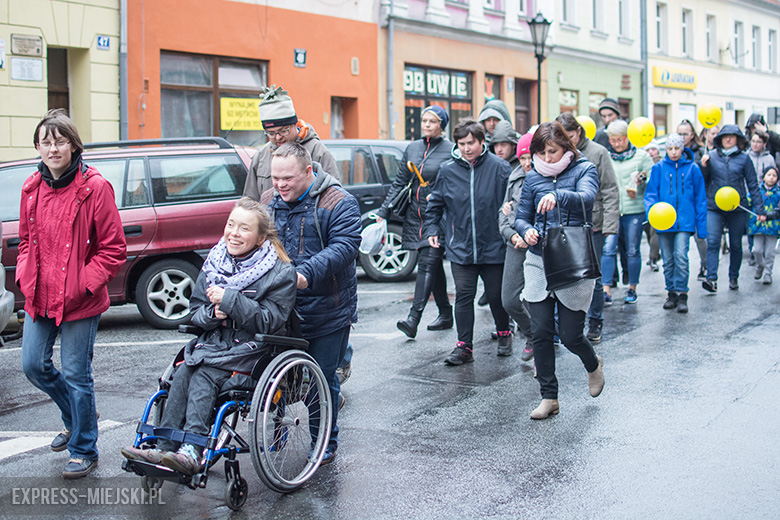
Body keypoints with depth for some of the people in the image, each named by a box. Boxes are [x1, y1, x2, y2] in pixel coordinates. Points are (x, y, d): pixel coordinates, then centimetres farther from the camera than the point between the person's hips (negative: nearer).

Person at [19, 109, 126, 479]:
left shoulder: (94, 187, -12)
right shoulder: (32, 188, 6)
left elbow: (114, 249, -10)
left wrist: (83, 285, -15)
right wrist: (25, 277, 3)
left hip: (79, 302, -6)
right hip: (39, 297, 6)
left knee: (76, 375, 0)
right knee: (33, 365, 11)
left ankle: (84, 450, 19)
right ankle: (75, 418, 38)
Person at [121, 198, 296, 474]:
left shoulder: (279, 272, -8)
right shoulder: (214, 263, 8)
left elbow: (270, 321, -16)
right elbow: (195, 311, 12)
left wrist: (229, 299, -22)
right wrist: (213, 313, -13)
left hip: (254, 349, -5)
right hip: (215, 341, 5)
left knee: (203, 377, -28)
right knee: (182, 373, -23)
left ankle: (192, 452, -33)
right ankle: (164, 449, -25)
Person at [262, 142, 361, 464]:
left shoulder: (337, 203, -11)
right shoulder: (268, 202, 7)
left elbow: (344, 246, -22)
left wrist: (307, 273, -35)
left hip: (326, 312, -5)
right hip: (279, 309, 5)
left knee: (322, 379, 6)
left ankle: (325, 443, 23)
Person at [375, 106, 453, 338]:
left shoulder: (451, 150, -4)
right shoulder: (412, 148, 13)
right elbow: (399, 182, 16)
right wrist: (383, 212, 12)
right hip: (415, 215, 6)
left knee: (427, 264, -13)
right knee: (434, 265, 11)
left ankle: (414, 318, -19)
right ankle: (445, 314, 21)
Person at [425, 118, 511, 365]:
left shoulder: (499, 168, -7)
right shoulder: (448, 170, 1)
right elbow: (436, 203, 13)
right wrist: (431, 229, 6)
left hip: (493, 247, -1)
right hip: (460, 248, 2)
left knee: (496, 295, 11)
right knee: (463, 296, 1)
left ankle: (504, 334, 34)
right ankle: (464, 347, 7)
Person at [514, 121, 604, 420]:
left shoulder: (584, 169, -3)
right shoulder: (533, 178, 8)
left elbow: (586, 198, -23)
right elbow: (521, 217, 12)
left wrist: (557, 196, -44)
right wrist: (527, 230, -12)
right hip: (539, 261, 3)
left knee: (570, 335, -1)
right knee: (540, 332, -2)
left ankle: (593, 365, 34)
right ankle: (549, 397, 10)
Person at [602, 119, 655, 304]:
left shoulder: (642, 156, 3)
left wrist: (642, 180, -16)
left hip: (635, 210, -1)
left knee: (632, 251, 5)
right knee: (608, 249, -9)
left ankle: (632, 288, 18)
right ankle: (606, 289, -7)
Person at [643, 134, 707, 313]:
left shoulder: (692, 168, 4)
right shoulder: (659, 168, 5)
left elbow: (700, 198, 8)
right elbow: (651, 192, 3)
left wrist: (702, 225, 5)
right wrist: (652, 209, -19)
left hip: (684, 220, -2)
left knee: (681, 256, -14)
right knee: (668, 259, 8)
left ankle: (682, 294, -7)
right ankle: (671, 293, 20)